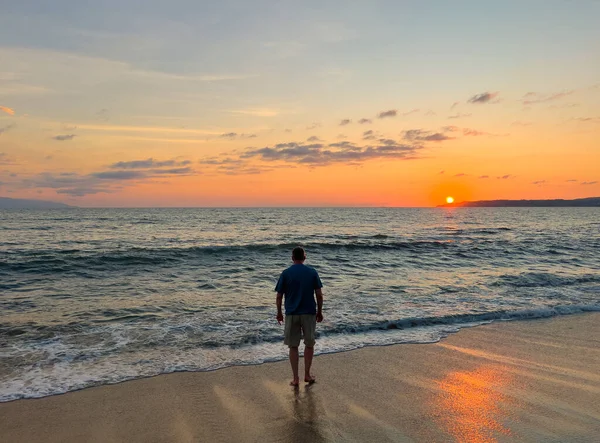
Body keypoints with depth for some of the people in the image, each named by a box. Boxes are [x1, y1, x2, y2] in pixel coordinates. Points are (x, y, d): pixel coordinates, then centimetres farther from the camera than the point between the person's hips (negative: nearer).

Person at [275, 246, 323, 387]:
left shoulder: (286, 273, -3)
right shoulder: (312, 272, -2)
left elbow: (279, 296, -2)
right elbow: (319, 295, -2)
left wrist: (279, 312, 11)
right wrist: (320, 312, 10)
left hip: (291, 314, 0)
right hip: (309, 313, 0)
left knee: (293, 346, 9)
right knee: (309, 344, 16)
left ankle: (296, 379, 11)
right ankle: (307, 375, 21)